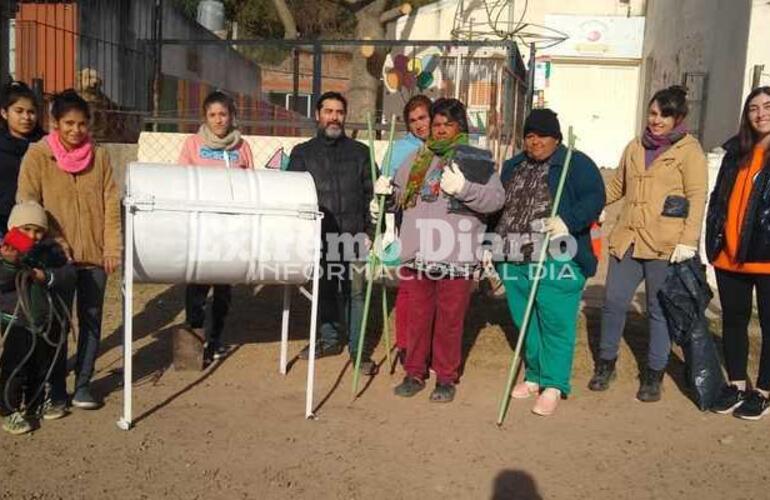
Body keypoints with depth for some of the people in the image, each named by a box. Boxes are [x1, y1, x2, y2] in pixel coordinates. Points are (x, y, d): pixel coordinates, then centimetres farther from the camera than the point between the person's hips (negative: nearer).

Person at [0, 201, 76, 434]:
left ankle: (35, 404, 35)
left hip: (48, 323, 4)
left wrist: (47, 277, -24)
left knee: (42, 367, 17)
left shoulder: (51, 250, 1)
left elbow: (69, 274, -7)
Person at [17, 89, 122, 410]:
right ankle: (56, 386, 22)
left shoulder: (99, 155, 2)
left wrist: (113, 248, -4)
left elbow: (111, 204, 2)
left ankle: (83, 384, 21)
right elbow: (26, 205, -5)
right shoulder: (38, 156, -3)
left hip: (95, 254, 2)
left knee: (91, 320, 9)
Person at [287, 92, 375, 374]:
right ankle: (330, 339, 25)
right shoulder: (302, 153, 11)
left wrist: (369, 230, 3)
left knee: (354, 291, -3)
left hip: (352, 234, -1)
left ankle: (357, 348, 5)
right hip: (319, 235, 1)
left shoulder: (359, 152, 12)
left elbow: (370, 192, 11)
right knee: (324, 289, 10)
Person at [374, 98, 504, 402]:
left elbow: (496, 199, -11)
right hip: (416, 255, 4)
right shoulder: (417, 160, 14)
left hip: (456, 258, -4)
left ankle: (446, 378, 21)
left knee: (449, 321, 6)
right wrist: (387, 190, 3)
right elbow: (400, 194, 24)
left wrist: (464, 188, -25)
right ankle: (415, 373, 27)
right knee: (417, 317, 12)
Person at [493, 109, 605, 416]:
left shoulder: (576, 163, -1)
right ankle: (535, 376, 28)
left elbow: (594, 198, -12)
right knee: (525, 322, 14)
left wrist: (568, 221, -27)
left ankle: (553, 385, 10)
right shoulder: (513, 166, 18)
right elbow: (498, 205, 23)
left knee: (555, 324, -2)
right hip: (514, 259, 6)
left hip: (556, 260, -6)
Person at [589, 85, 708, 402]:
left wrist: (688, 240, -14)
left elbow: (697, 198, -5)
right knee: (613, 302, 5)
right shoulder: (635, 148, 16)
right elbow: (617, 187, 22)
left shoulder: (689, 150, 0)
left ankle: (654, 376, 19)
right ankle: (605, 364, 23)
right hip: (628, 240, 4)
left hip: (665, 246, -4)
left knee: (659, 310, 5)